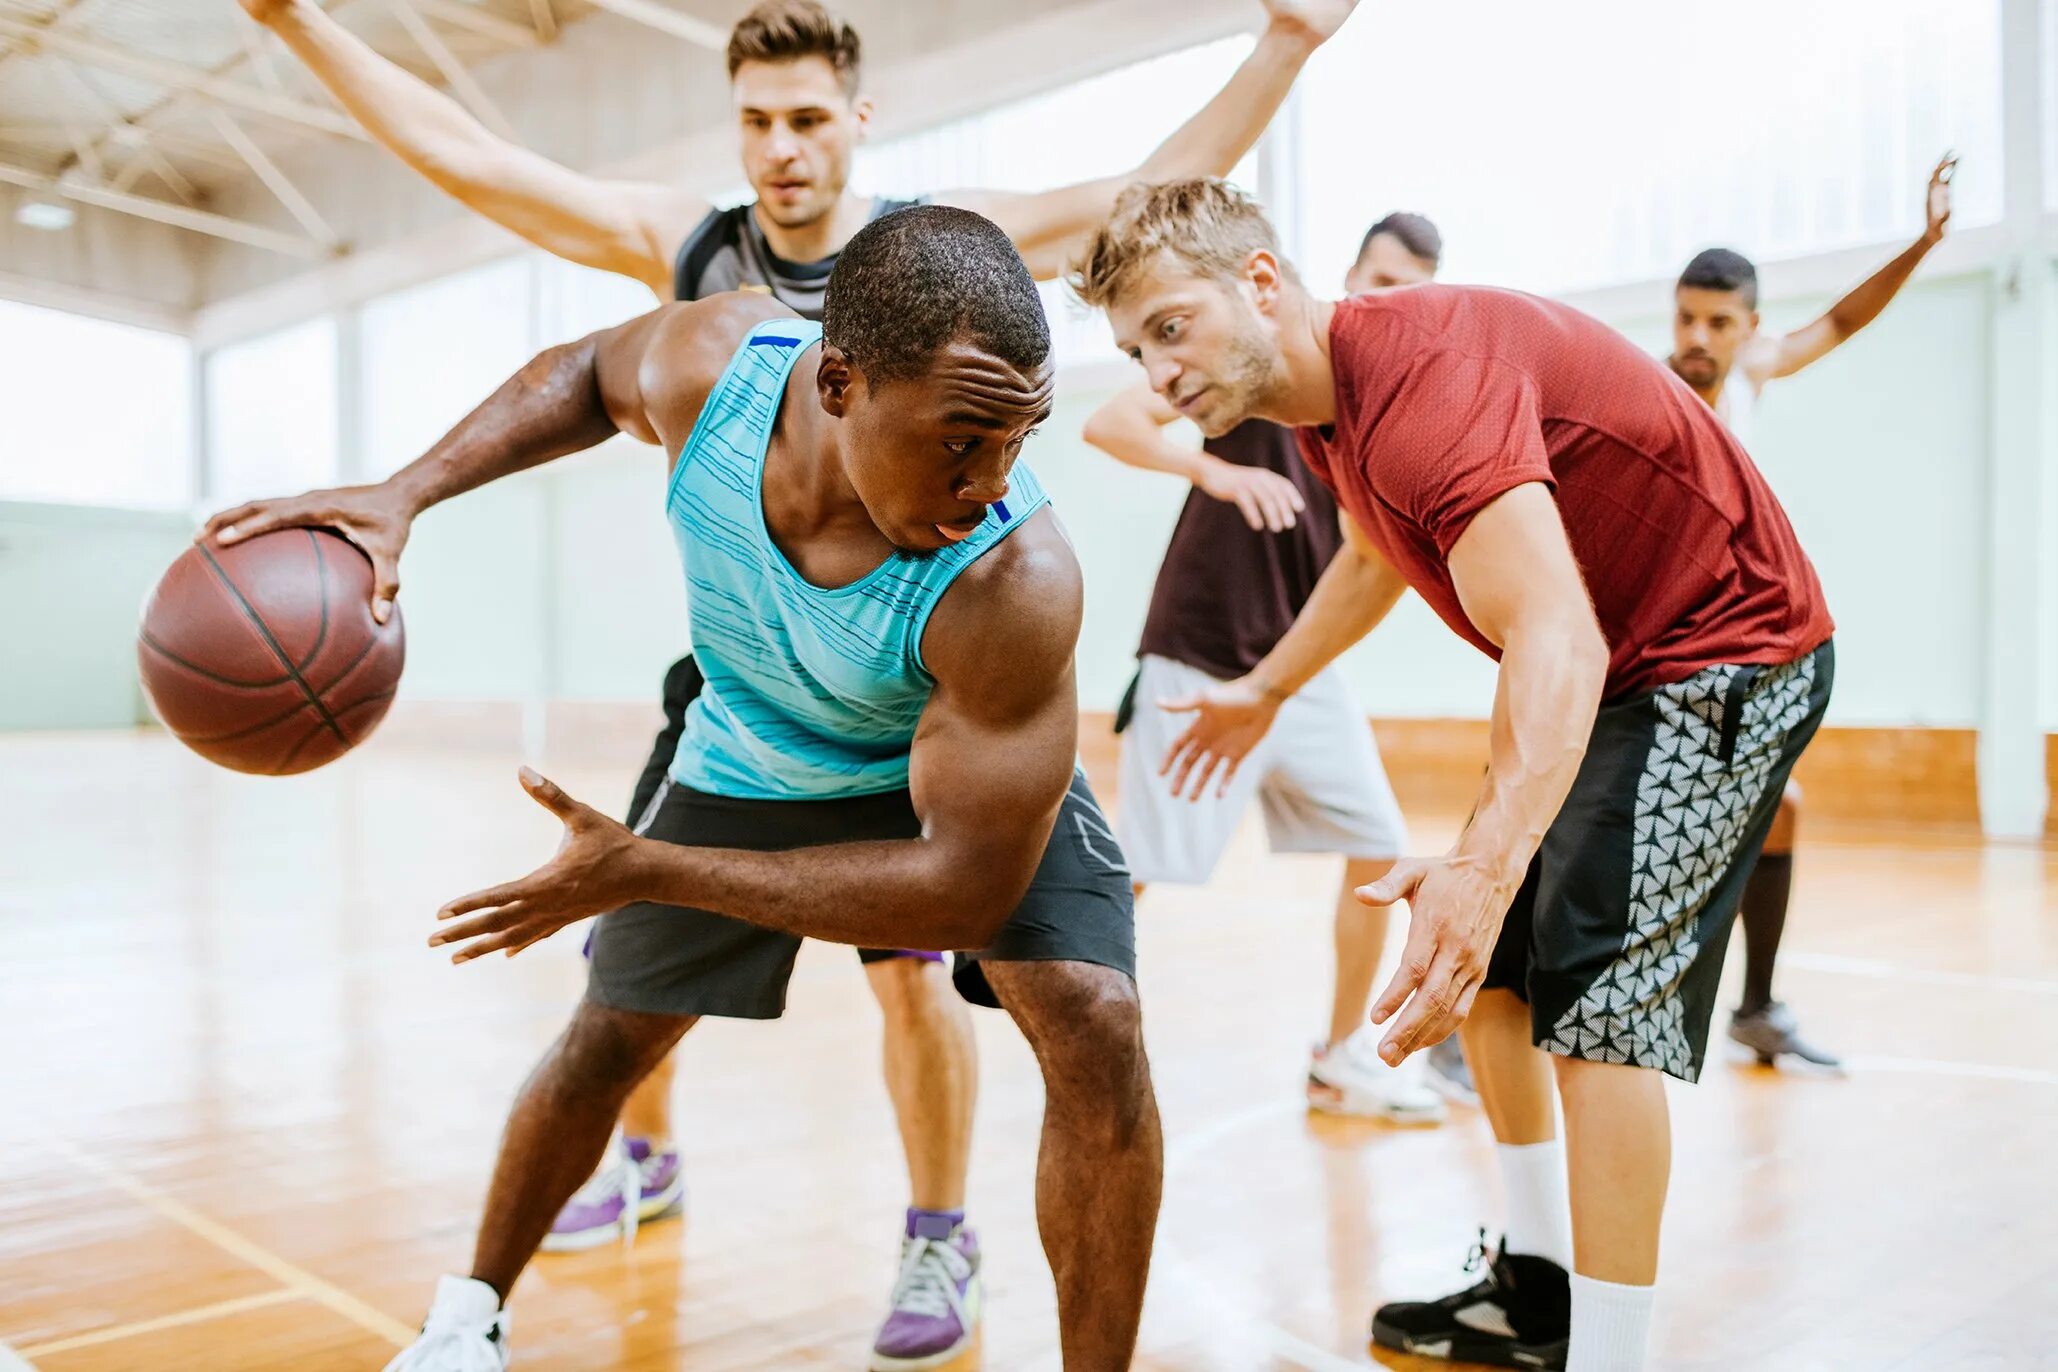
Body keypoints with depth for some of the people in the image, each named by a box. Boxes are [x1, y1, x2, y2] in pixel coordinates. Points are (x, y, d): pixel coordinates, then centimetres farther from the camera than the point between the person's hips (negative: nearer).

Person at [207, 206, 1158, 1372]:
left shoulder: (1016, 578, -43)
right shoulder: (710, 361, -32)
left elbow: (969, 883, -37)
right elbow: (585, 374, -5)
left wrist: (648, 871, -35)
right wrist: (409, 493, -17)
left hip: (980, 763, -3)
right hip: (750, 758, 3)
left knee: (1095, 1024, -24)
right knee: (612, 1035, 12)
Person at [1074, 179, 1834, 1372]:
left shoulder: (1422, 374, -31)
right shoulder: (1327, 402, 0)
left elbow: (1557, 640, -43)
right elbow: (1377, 559, 21)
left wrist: (1487, 865, -58)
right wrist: (1267, 689, 32)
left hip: (1723, 657, -10)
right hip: (1605, 664, 10)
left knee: (1595, 992, -18)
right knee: (1483, 961, 12)